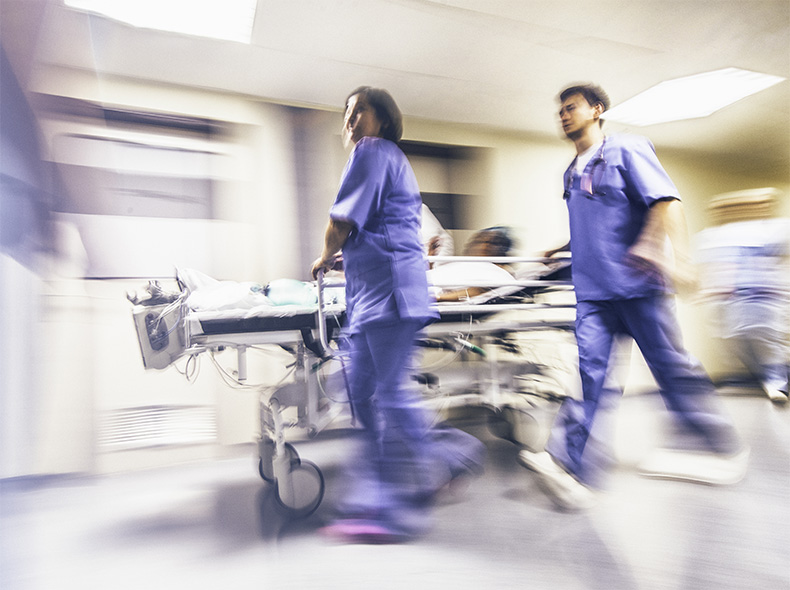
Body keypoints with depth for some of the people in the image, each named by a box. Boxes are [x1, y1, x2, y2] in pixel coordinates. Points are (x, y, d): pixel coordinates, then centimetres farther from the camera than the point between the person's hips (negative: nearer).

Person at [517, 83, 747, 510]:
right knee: (591, 371, -5)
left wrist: (680, 258, -24)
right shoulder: (571, 173, 20)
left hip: (637, 284, -5)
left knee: (671, 369, 4)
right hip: (592, 290, 6)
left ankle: (724, 451, 26)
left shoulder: (626, 150, 0)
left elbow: (666, 202, -13)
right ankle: (572, 469, -10)